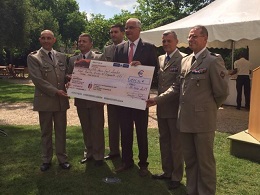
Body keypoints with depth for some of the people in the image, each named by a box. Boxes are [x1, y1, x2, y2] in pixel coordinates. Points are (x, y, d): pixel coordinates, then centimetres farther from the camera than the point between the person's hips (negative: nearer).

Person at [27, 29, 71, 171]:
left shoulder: (61, 56, 11)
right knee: (46, 132, 9)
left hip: (61, 100, 3)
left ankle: (62, 158, 22)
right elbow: (37, 79, -11)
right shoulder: (33, 57, -2)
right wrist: (55, 91, -16)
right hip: (45, 100, -3)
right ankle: (46, 160, 23)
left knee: (61, 131, 10)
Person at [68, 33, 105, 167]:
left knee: (97, 128, 4)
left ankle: (98, 156, 16)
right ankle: (88, 153, 28)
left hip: (95, 99, -4)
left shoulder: (99, 58, -4)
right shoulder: (72, 60, 9)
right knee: (85, 128, 14)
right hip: (80, 100, 4)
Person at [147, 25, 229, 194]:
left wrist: (208, 108, 4)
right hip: (185, 119, 7)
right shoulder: (185, 60, 12)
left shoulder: (213, 60, -10)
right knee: (189, 160, 18)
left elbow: (222, 91, -9)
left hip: (203, 120, -7)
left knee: (205, 161, 7)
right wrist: (157, 99, 4)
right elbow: (177, 86, 13)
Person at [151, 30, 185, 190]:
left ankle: (177, 176, 22)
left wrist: (162, 97, -20)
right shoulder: (160, 59, 13)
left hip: (174, 107, -7)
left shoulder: (182, 59, -11)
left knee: (176, 143, 6)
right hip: (161, 107, 7)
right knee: (164, 141, 18)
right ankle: (167, 171, 34)